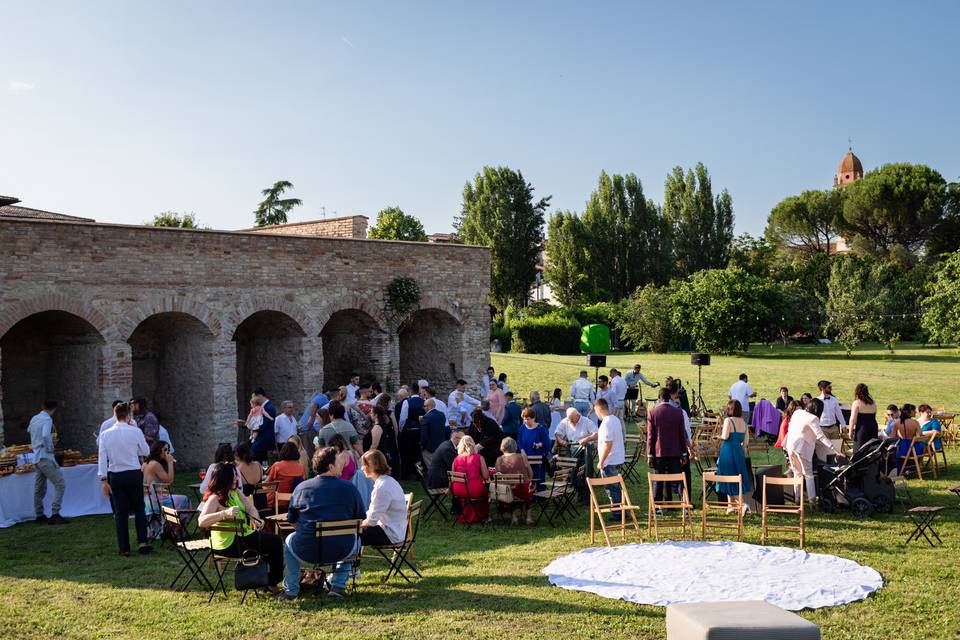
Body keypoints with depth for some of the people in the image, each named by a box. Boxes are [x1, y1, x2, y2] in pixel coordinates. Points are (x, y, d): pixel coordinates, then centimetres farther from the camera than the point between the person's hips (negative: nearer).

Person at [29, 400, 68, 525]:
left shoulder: (33, 419, 13)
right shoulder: (47, 419, -13)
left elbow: (29, 430, 32)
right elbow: (45, 435, -29)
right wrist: (50, 448, -15)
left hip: (36, 458, 9)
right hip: (45, 457, -9)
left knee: (39, 488, 15)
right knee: (60, 484, -9)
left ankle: (39, 515, 20)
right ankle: (55, 514, -16)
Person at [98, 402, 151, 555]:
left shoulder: (105, 434, -2)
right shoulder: (135, 432, -8)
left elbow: (102, 458, -3)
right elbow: (146, 452, 3)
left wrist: (103, 480, 0)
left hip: (115, 476, 2)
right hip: (134, 474, -2)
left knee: (120, 512, 8)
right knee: (139, 509, 13)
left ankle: (124, 548, 11)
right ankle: (142, 542, 6)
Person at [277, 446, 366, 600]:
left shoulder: (301, 488, 2)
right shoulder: (349, 488, -1)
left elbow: (291, 520, 12)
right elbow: (361, 520, 7)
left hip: (306, 552, 1)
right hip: (341, 551, -1)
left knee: (290, 540, 34)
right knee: (355, 540, 33)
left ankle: (290, 590, 31)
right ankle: (338, 586, 23)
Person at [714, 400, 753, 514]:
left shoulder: (728, 420, -10)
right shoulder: (743, 422, 6)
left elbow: (725, 436, -18)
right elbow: (746, 441, 9)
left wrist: (720, 436, 4)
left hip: (728, 450, -5)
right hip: (739, 451, 5)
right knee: (740, 478, 12)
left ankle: (731, 505, 5)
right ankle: (743, 503, 3)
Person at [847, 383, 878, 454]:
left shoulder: (856, 403, -6)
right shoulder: (873, 403, 12)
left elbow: (853, 419, -9)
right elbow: (874, 417, 18)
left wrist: (850, 431, -4)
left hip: (862, 428, -6)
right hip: (873, 427, 6)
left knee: (859, 450, -3)